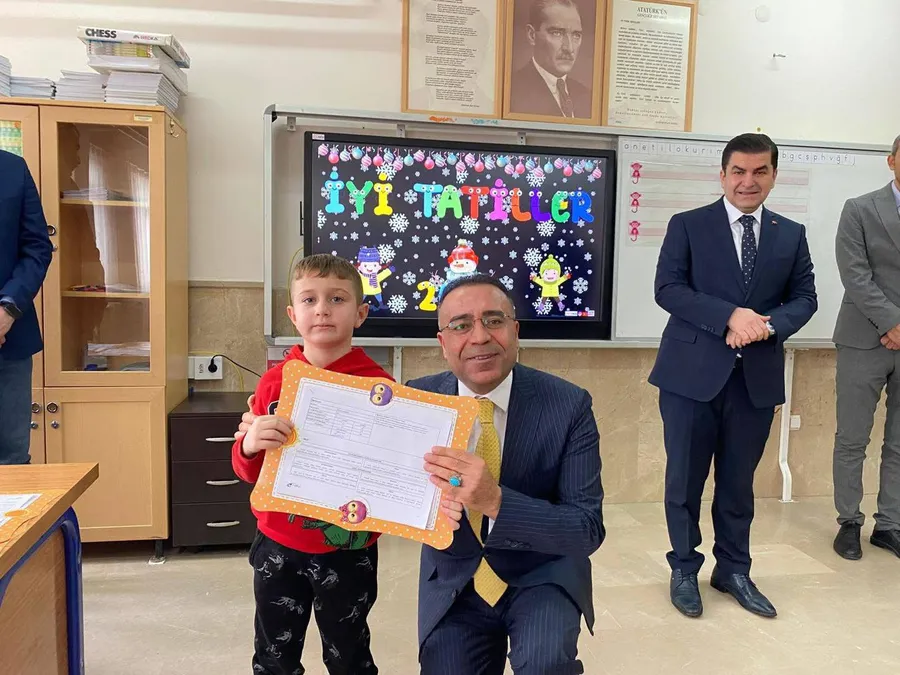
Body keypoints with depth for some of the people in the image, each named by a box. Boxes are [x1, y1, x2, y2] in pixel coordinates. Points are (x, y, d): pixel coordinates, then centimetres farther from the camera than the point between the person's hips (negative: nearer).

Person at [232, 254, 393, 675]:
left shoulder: (378, 384, -12)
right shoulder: (274, 381, -3)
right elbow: (246, 470, 1)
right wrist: (250, 445, -21)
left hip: (347, 548, -2)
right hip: (278, 545, 3)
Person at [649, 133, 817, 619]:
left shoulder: (792, 235, 11)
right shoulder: (687, 226, 0)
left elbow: (804, 298, 8)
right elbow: (668, 289, -9)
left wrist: (768, 325, -13)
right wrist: (730, 316, -19)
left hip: (756, 376, 3)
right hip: (693, 372, -3)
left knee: (739, 481, 13)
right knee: (685, 478, 7)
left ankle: (734, 571, 31)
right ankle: (684, 570, 25)